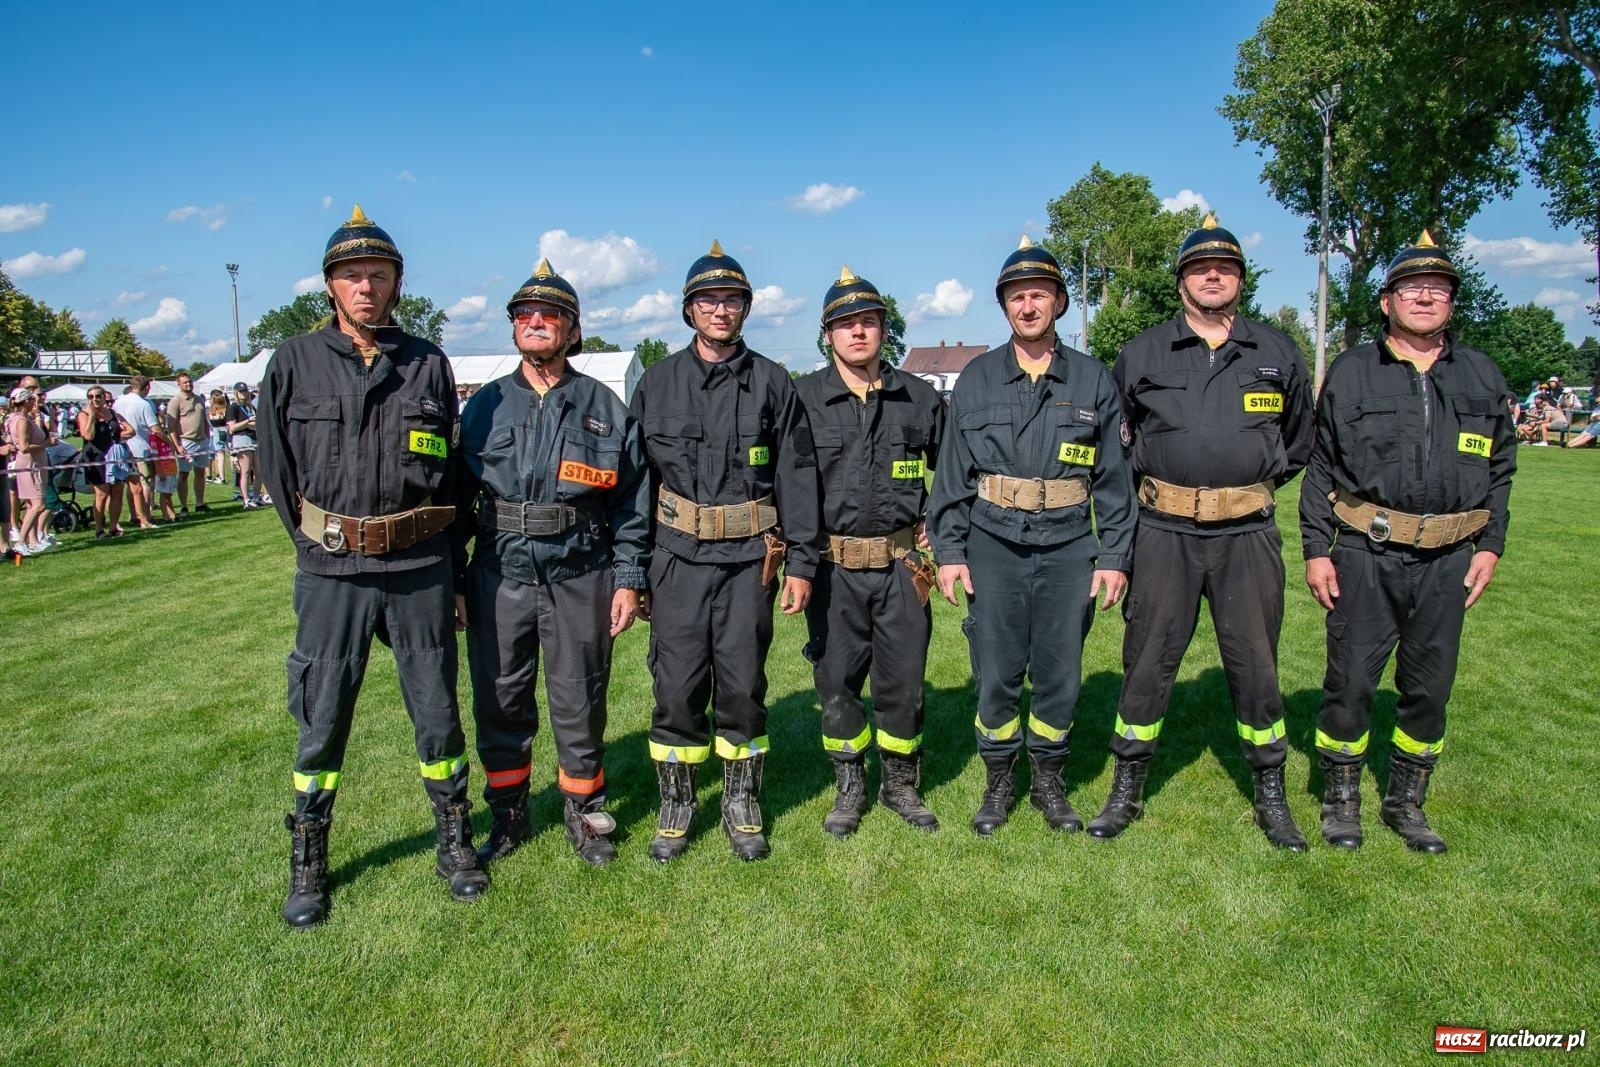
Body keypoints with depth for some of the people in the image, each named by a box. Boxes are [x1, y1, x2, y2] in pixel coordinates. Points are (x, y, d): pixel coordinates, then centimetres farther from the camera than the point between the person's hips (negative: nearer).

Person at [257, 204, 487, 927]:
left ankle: (453, 840, 27)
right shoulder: (295, 362, 3)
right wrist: (319, 545, 7)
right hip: (332, 572, 0)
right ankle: (307, 861, 26)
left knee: (437, 712, 9)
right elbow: (275, 467, 9)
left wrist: (442, 555, 9)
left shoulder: (429, 365, 6)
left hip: (421, 568, 1)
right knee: (321, 720, 8)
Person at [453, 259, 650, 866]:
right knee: (499, 700, 10)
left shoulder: (604, 407, 4)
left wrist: (629, 580, -3)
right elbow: (458, 497, 9)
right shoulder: (485, 406, 8)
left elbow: (632, 501, 3)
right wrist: (452, 580, 6)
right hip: (500, 575, 2)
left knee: (579, 702, 8)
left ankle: (584, 814, 27)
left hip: (581, 576, -1)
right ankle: (508, 816, 28)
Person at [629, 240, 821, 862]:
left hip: (750, 557, 0)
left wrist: (801, 562, -2)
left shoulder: (772, 384, 6)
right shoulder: (657, 384, 8)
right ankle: (676, 805, 21)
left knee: (743, 686, 6)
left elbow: (797, 477, 4)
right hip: (678, 557, 1)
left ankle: (742, 806, 22)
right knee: (677, 687, 3)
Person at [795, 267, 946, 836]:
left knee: (903, 680, 8)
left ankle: (900, 784, 28)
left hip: (901, 563, 1)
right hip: (834, 568, -1)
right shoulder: (803, 398, 0)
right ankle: (849, 788, 26)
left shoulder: (920, 398, 5)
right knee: (836, 681, 7)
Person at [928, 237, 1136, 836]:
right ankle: (998, 782, 24)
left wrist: (1114, 556, 1)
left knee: (1059, 674, 8)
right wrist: (948, 550, -1)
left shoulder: (1094, 381, 6)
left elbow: (1113, 476, 7)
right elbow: (952, 473, 5)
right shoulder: (976, 380, 6)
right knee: (995, 674, 5)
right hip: (994, 546, 0)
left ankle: (1050, 781, 27)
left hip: (1068, 549, 1)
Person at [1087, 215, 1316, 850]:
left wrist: (1251, 485, 15)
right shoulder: (1142, 354, 5)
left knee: (1255, 666, 8)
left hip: (1248, 535, 1)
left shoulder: (1277, 353, 8)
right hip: (1164, 533, -1)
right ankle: (1127, 792, 19)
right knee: (1147, 663, 5)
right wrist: (1150, 487, 10)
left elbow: (1299, 442, 20)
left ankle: (1271, 798, 24)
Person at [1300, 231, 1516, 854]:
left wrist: (1491, 545, 6)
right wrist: (1316, 549, -3)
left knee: (1429, 688, 10)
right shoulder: (1351, 372, 4)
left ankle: (1406, 802, 27)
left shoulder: (1481, 376, 11)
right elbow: (1319, 467, 3)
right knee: (1351, 682, 1)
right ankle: (1341, 800, 19)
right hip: (1365, 554, -3)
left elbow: (1500, 469, 16)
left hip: (1448, 562, 3)